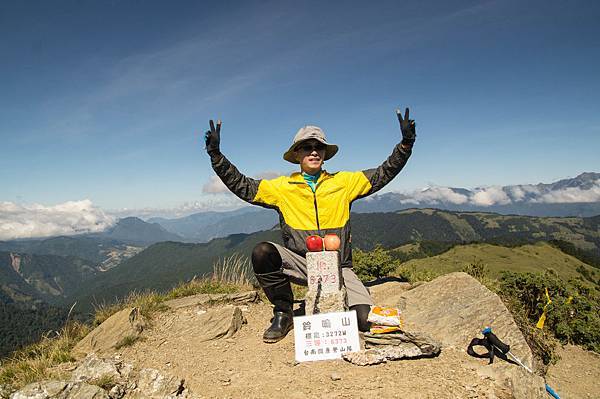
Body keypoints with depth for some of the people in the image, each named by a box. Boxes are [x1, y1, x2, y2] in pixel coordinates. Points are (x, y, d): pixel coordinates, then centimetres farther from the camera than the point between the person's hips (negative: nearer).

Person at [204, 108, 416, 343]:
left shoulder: (344, 182, 4)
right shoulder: (282, 187, 3)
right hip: (300, 264, 1)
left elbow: (384, 174, 4)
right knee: (262, 253, -28)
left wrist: (406, 144, -6)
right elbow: (241, 186, 0)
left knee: (365, 319, -20)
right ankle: (283, 314, -4)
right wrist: (216, 155, -6)